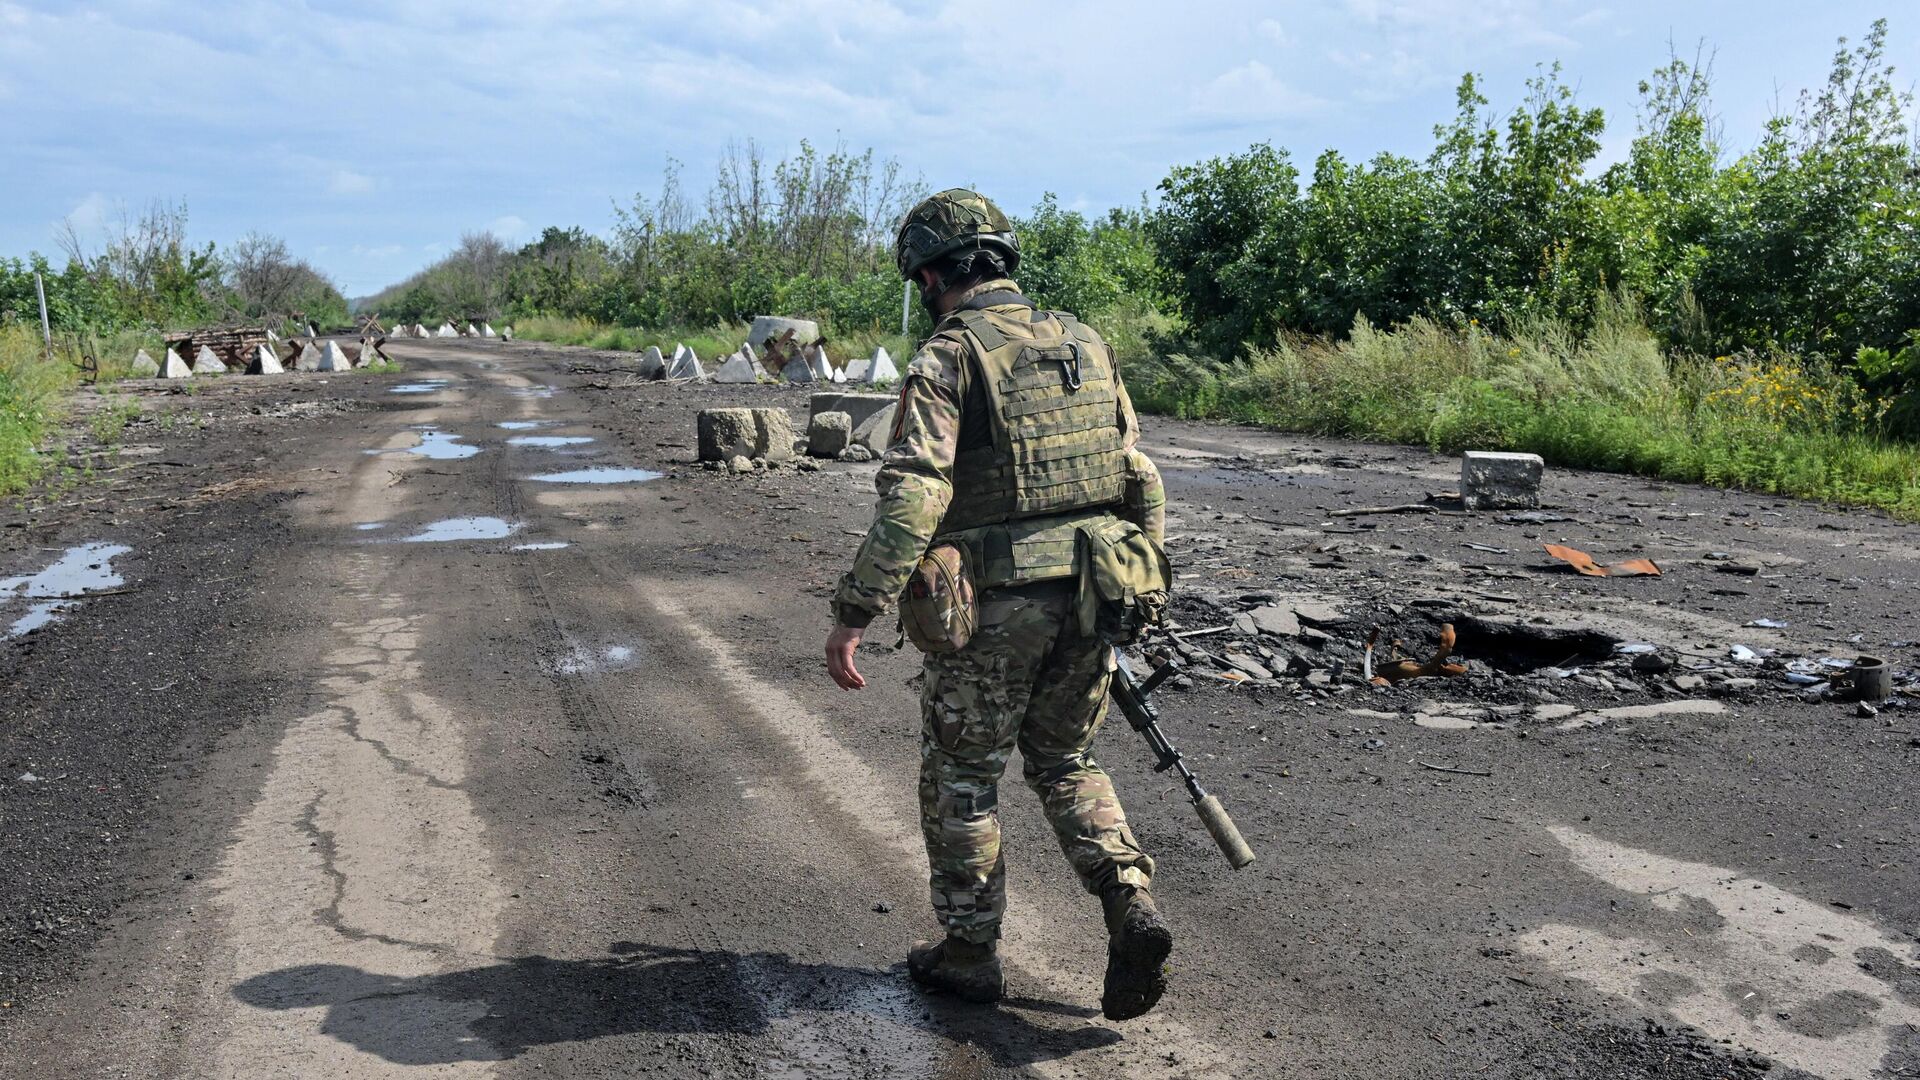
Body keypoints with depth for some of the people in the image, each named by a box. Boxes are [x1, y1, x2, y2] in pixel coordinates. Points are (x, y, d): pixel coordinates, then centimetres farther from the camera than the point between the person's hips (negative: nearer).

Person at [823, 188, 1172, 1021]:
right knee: (1066, 765, 23)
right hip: (1090, 602, 6)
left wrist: (853, 615, -18)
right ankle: (1131, 910, 7)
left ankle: (969, 952, 26)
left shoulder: (946, 360, -10)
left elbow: (910, 500, -21)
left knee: (961, 779, 14)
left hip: (994, 611, -5)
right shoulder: (1086, 346, 9)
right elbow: (1141, 483, 12)